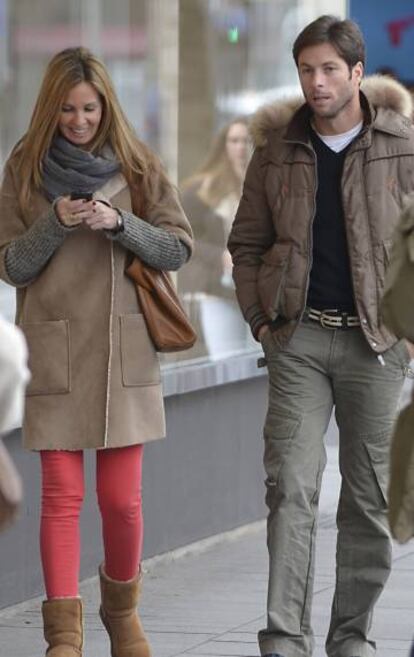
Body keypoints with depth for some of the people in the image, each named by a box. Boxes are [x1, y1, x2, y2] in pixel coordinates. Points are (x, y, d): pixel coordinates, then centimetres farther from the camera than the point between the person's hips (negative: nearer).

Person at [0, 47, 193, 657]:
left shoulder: (136, 166, 6)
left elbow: (178, 248, 3)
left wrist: (119, 222, -13)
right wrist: (54, 223, -14)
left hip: (123, 350, 1)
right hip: (53, 349, -1)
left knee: (122, 499, 1)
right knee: (62, 496, -5)